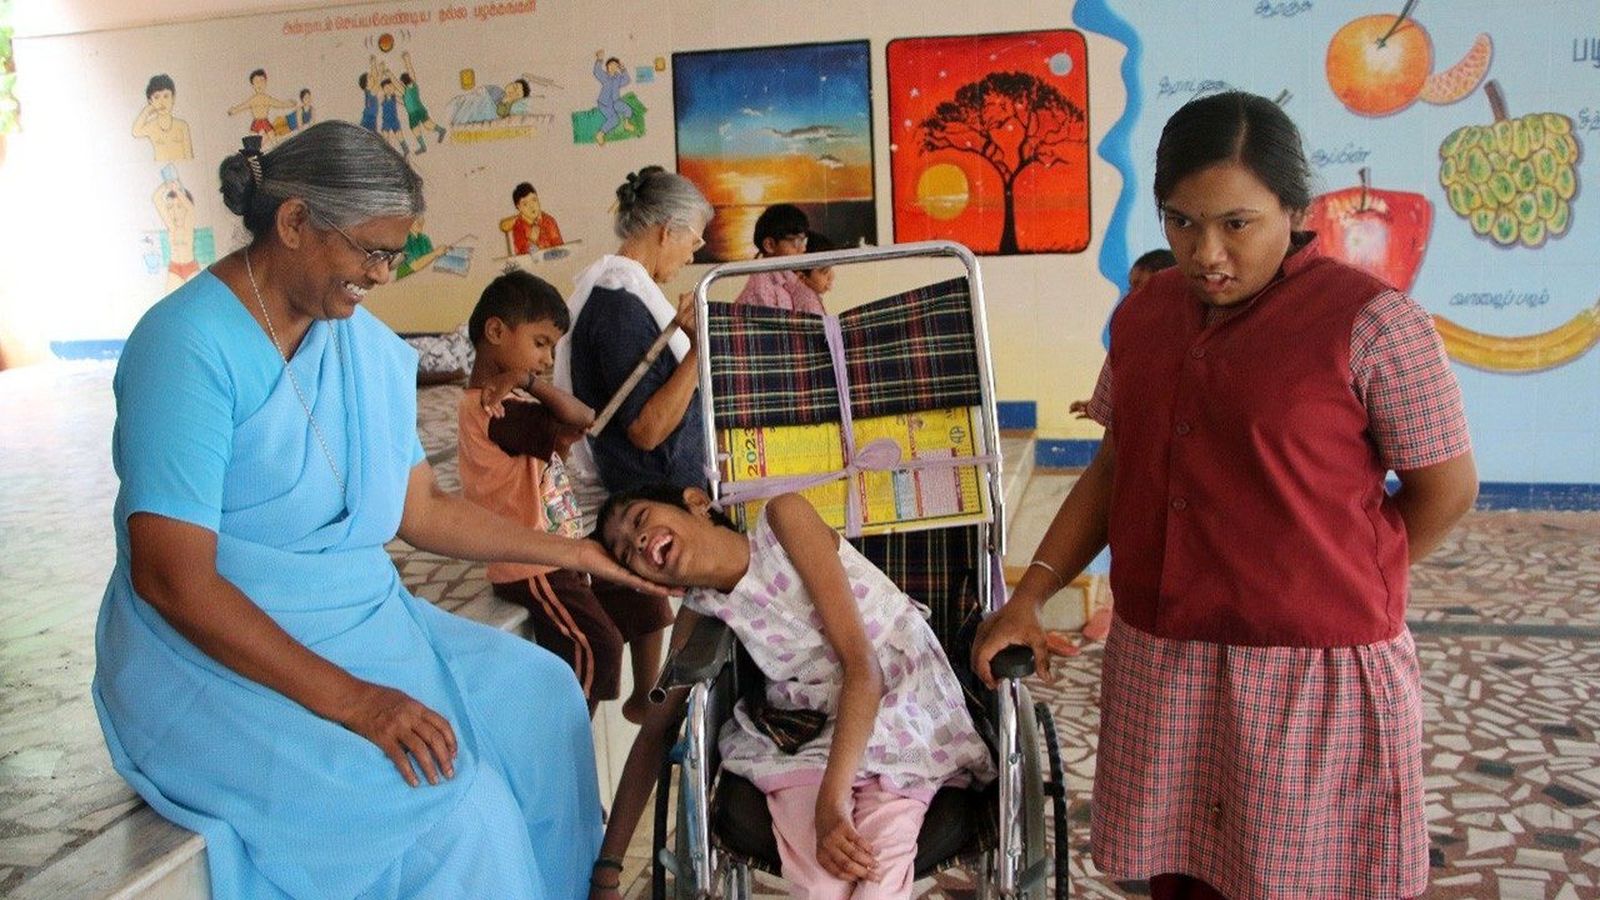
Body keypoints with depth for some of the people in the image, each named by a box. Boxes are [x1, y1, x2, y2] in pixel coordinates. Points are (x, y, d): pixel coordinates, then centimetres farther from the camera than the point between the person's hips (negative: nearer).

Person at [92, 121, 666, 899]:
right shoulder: (191, 343, -19)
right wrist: (346, 697, -26)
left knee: (538, 693, -3)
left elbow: (420, 509, 10)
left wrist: (572, 553, 9)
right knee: (451, 797, -20)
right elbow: (172, 579, -22)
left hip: (360, 624, 7)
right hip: (218, 660, -7)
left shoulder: (367, 345, 3)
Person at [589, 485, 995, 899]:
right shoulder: (701, 612, 2)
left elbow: (862, 664, -18)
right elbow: (655, 729, 10)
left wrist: (832, 801, -26)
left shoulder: (784, 517, -12)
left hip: (905, 719, -3)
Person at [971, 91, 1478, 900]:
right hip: (1157, 666, 5)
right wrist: (1030, 596, 6)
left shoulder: (1370, 321, -11)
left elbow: (1446, 490, -4)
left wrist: (1336, 590, 1)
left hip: (1313, 678, -5)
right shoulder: (1143, 315, 7)